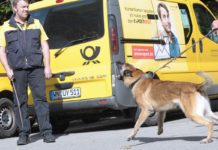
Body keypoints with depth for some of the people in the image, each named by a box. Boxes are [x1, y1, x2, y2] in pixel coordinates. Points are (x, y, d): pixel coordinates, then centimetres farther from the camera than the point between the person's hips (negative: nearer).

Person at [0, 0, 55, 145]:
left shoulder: (36, 24, 13)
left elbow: (45, 46, 11)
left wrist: (47, 66, 2)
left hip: (36, 68, 1)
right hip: (17, 70, 0)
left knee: (41, 98, -4)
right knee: (20, 102, 1)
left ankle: (47, 132, -4)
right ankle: (24, 134, 6)